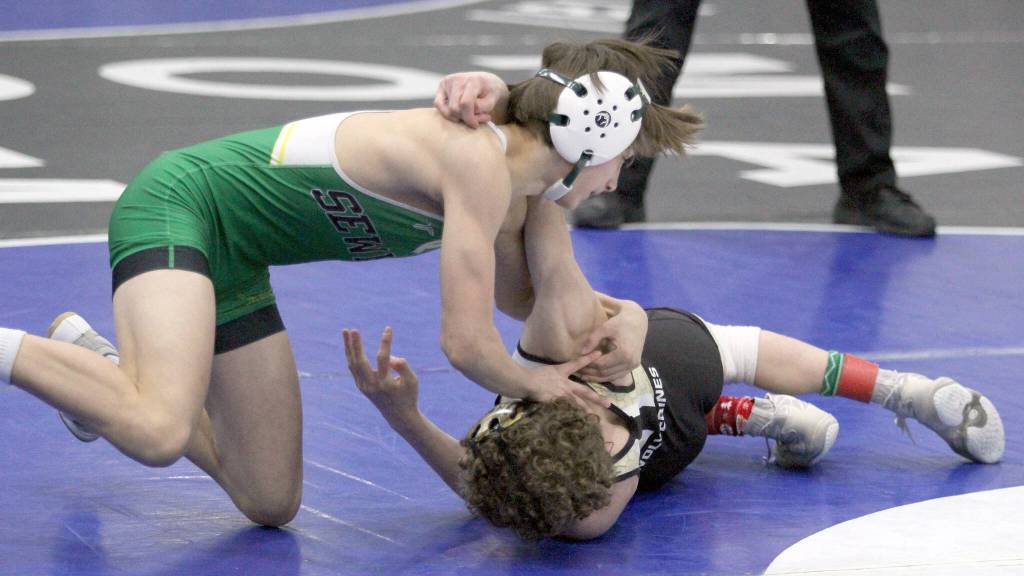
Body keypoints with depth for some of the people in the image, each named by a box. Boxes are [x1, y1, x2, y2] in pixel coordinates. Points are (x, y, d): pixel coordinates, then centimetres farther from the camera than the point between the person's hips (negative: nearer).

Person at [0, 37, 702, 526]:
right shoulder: (479, 163, -24)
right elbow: (467, 343, -24)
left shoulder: (499, 161, 4)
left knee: (271, 501, 11)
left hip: (230, 260, 10)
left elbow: (515, 293, 24)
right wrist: (536, 384, -4)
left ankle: (98, 357, 25)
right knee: (159, 436, -36)